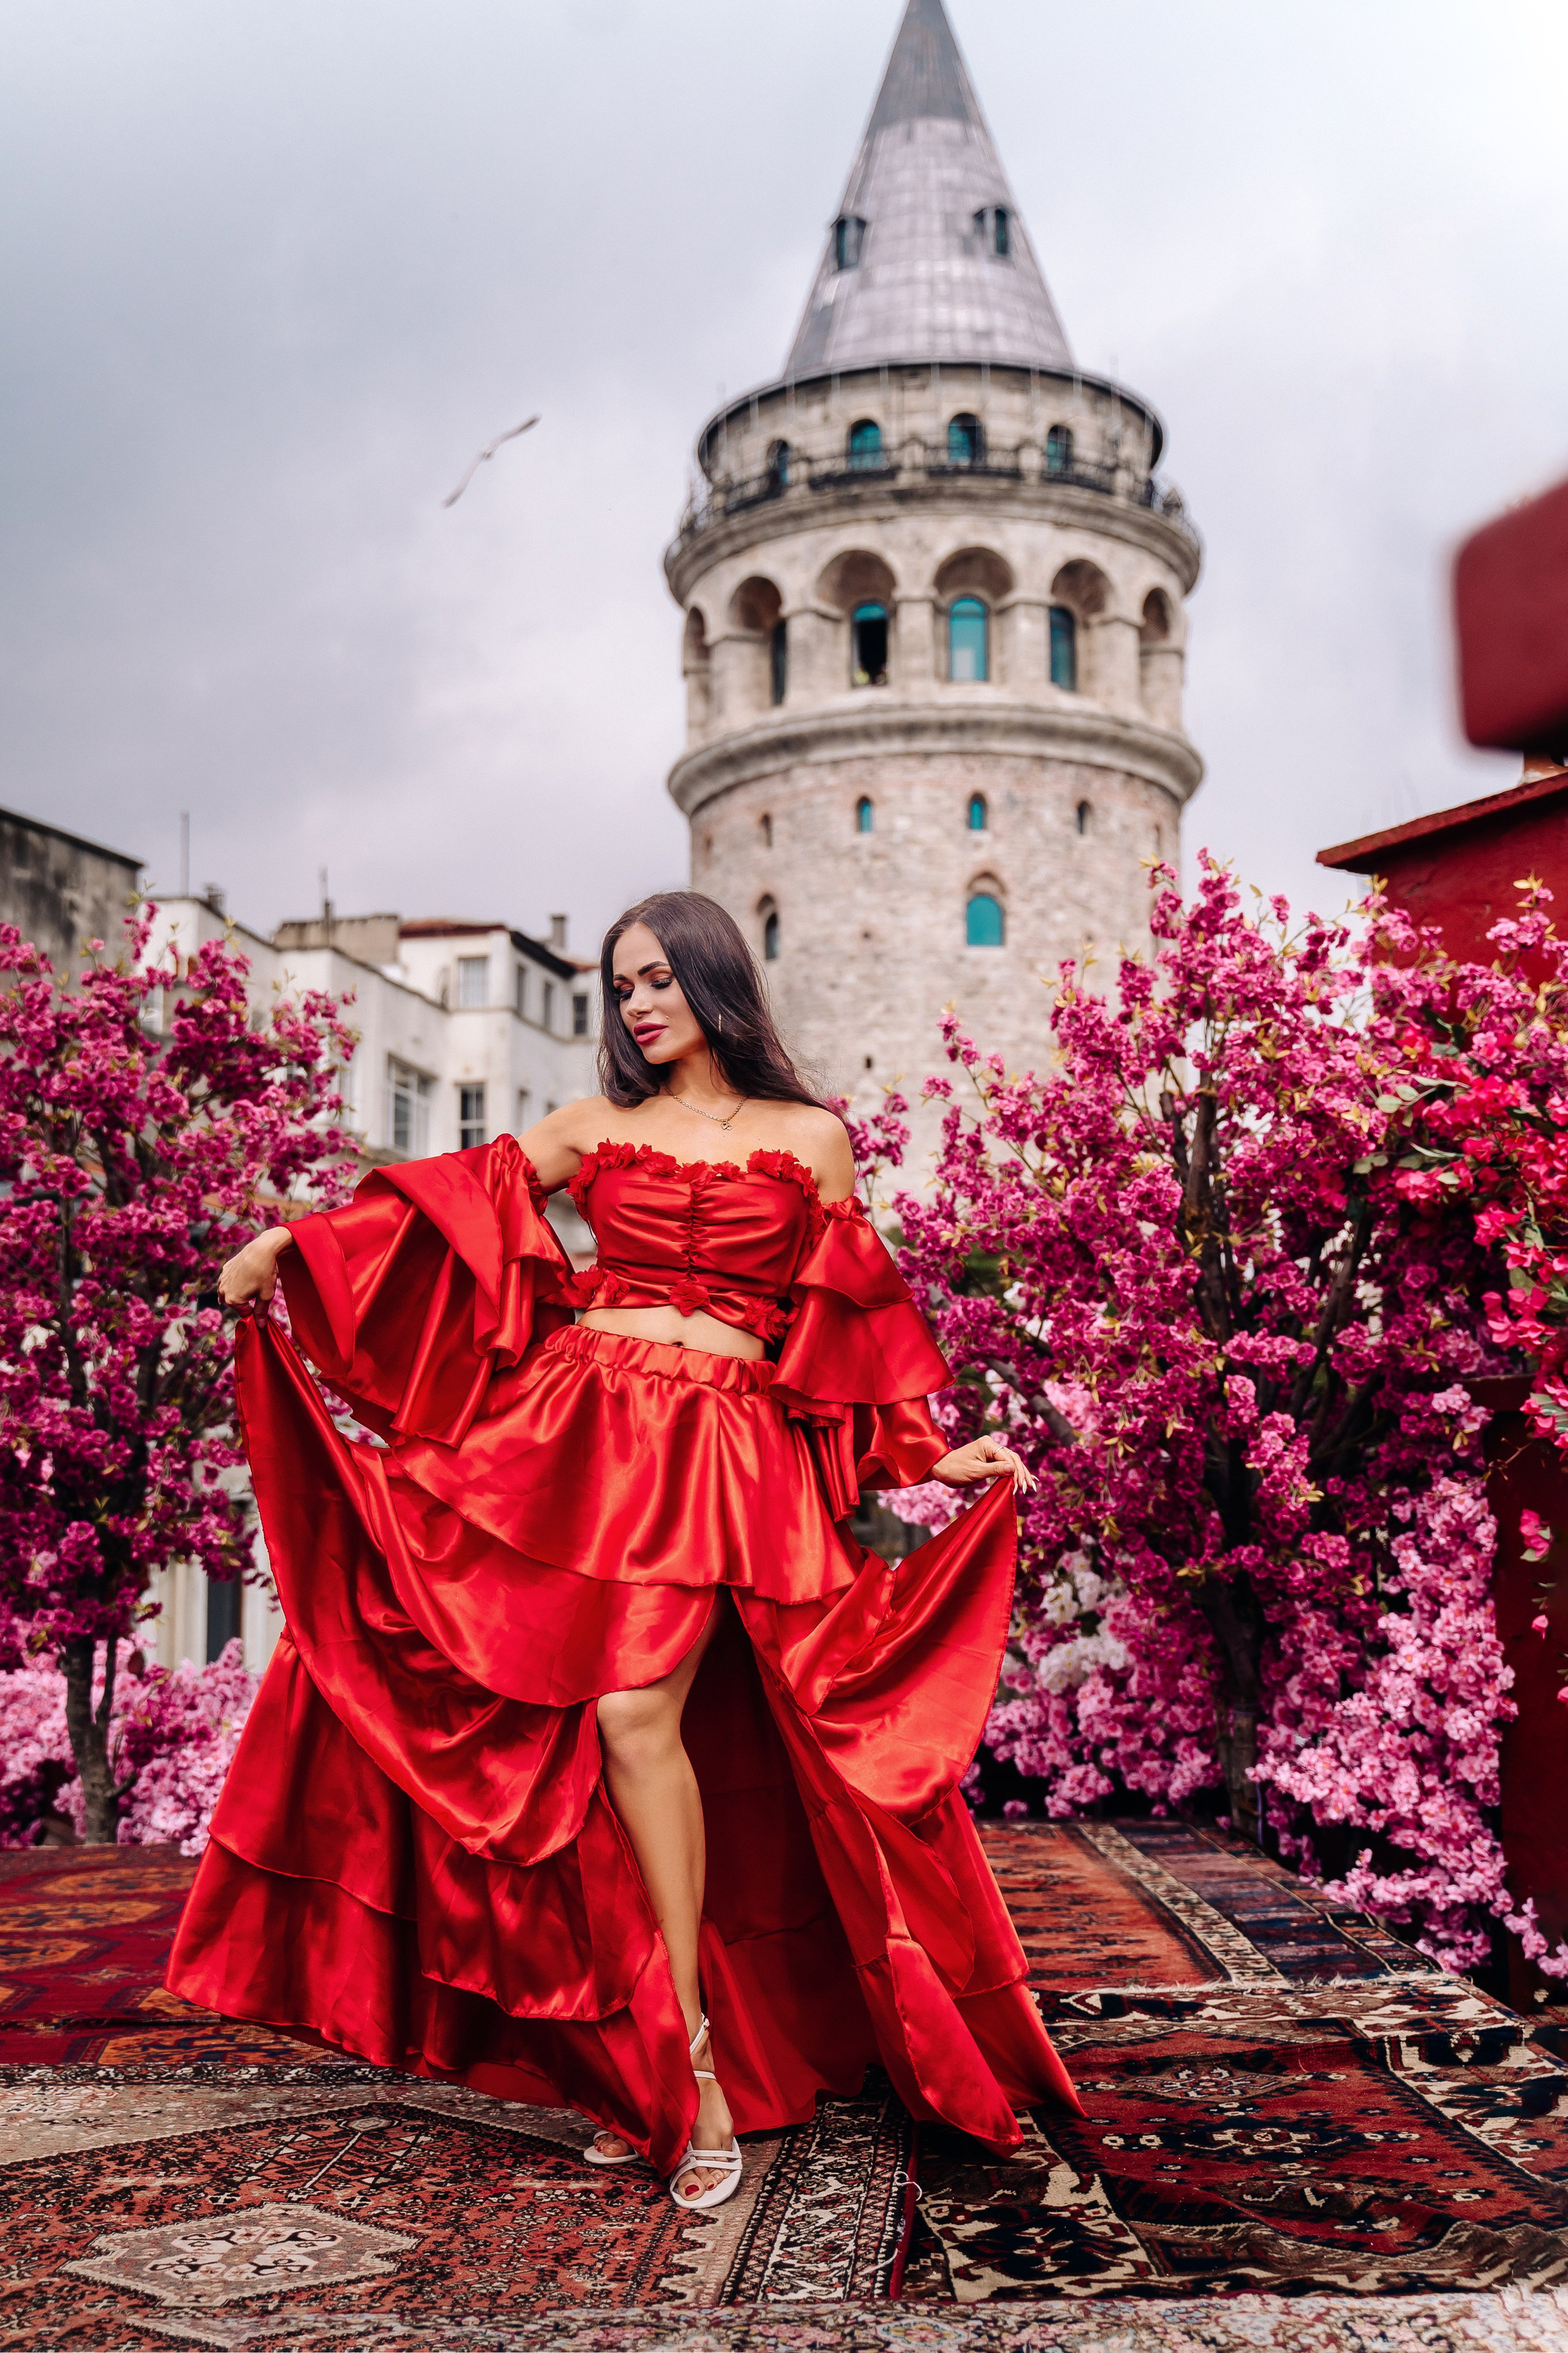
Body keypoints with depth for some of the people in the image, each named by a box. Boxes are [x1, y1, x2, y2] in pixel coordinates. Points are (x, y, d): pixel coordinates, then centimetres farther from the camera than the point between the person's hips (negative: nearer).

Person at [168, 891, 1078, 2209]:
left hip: (726, 1447, -2)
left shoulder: (813, 1141, 13)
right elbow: (450, 1206, 11)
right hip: (580, 1426, 3)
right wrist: (295, 1246, 1)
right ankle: (644, 2058, 7)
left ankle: (690, 2063, -9)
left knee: (636, 1715, -19)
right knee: (604, 1730, -3)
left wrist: (933, 1457, 13)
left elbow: (857, 1321, 16)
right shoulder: (595, 1129, 17)